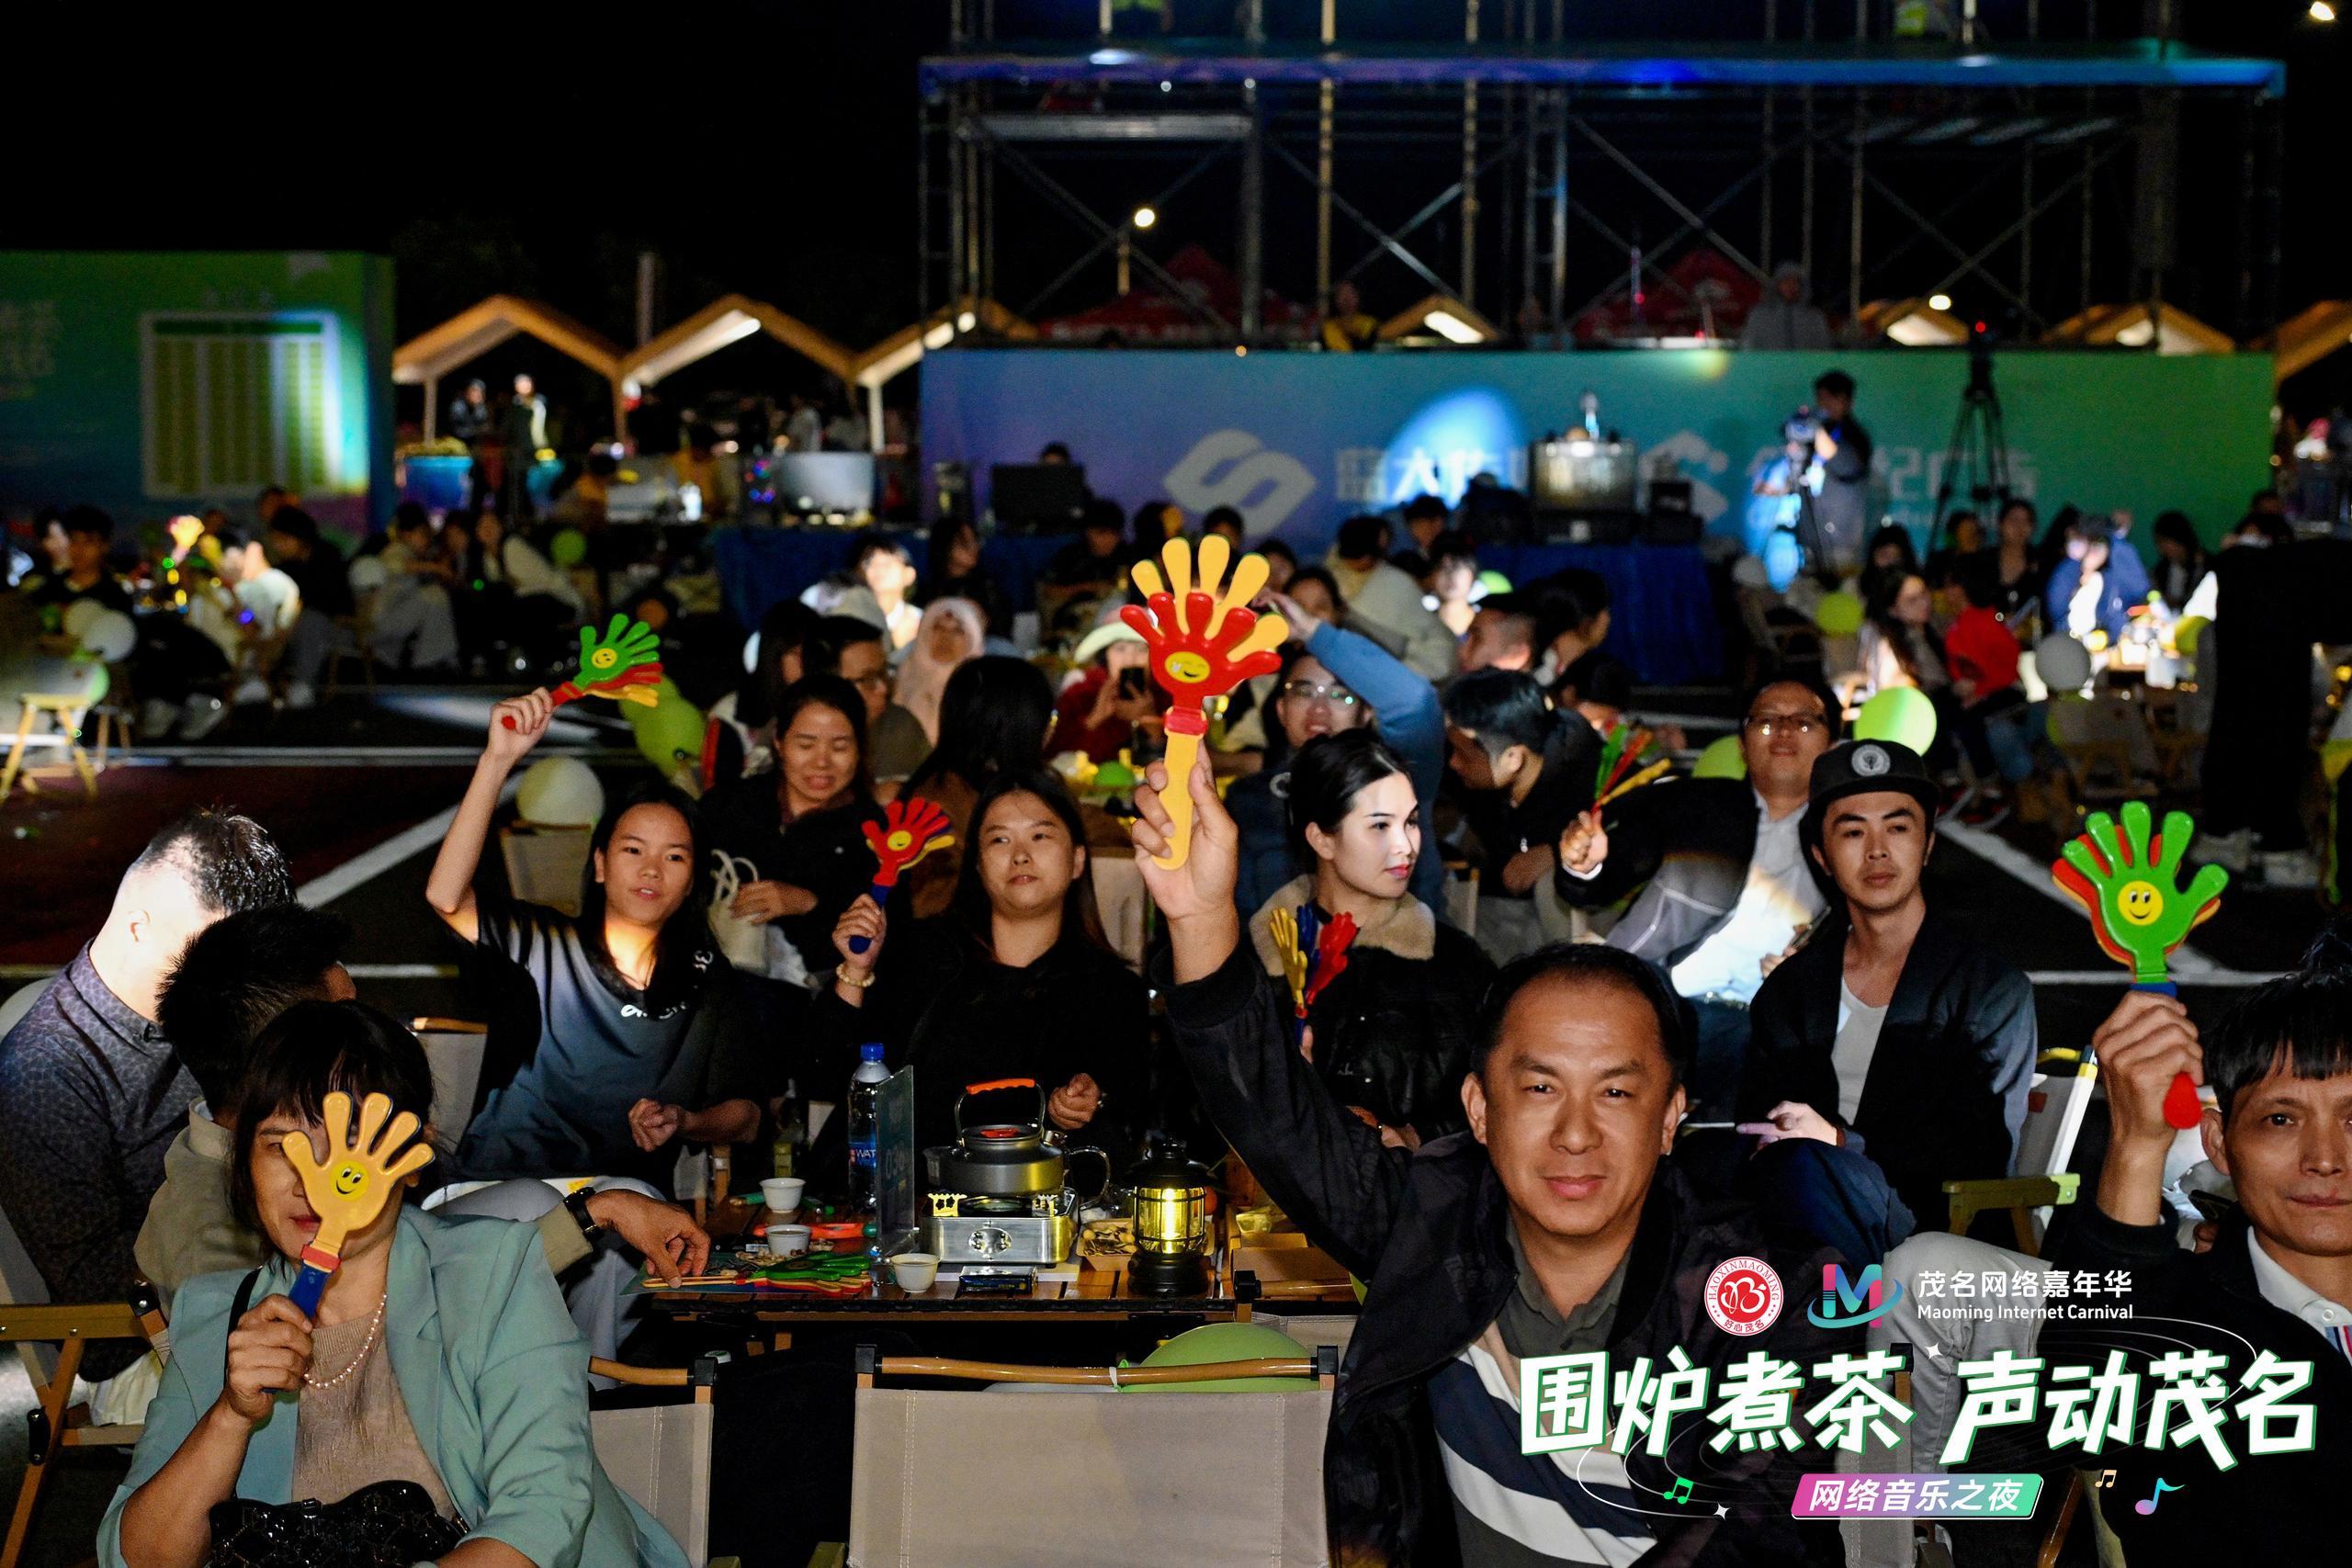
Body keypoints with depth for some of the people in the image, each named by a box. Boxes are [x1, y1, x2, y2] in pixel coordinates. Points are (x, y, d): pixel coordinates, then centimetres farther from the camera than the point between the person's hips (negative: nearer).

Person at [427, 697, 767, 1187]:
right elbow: (446, 897, -15)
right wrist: (497, 760, -20)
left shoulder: (711, 986, 8)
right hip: (498, 1191, -2)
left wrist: (685, 1123, -12)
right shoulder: (541, 944, 3)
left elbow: (745, 1117, 11)